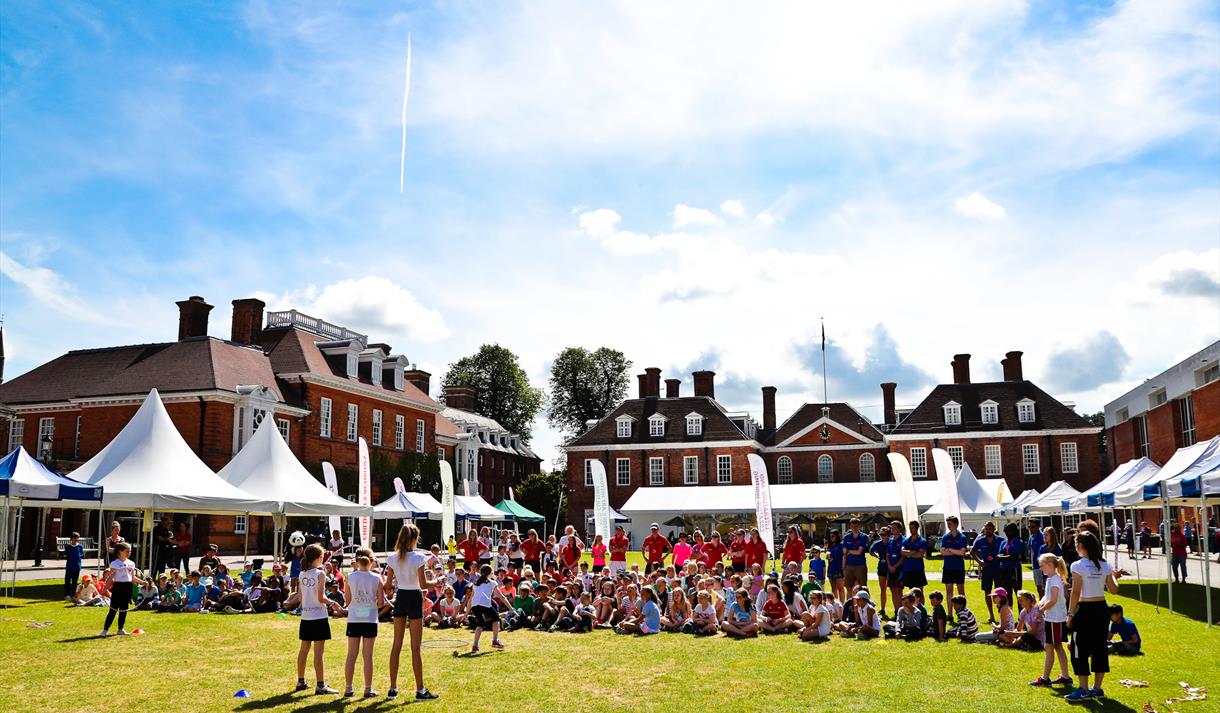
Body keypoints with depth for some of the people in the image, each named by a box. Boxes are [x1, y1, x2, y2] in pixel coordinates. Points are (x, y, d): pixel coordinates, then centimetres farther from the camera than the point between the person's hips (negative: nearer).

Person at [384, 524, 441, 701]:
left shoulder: (392, 558, 0)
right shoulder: (418, 557, -14)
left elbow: (388, 585, 4)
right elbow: (423, 584, -15)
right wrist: (436, 582, 3)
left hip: (400, 598, 5)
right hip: (414, 598, -5)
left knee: (397, 645, 11)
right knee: (415, 647, 0)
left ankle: (393, 689, 15)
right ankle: (420, 690, 4)